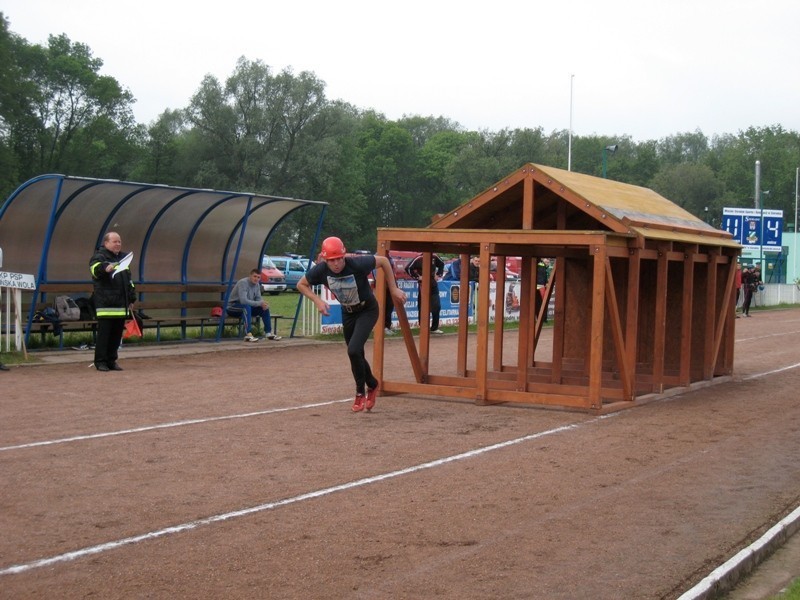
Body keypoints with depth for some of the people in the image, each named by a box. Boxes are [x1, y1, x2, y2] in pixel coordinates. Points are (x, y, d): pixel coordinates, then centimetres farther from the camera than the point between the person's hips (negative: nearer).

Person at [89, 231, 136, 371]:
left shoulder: (122, 258, 22)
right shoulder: (99, 257, -2)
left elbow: (129, 280, 28)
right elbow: (95, 268, -27)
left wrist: (132, 298, 25)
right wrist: (105, 267, -48)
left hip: (121, 305, 7)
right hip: (105, 305, -7)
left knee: (116, 335, 8)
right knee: (104, 333, -5)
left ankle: (112, 361, 16)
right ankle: (100, 361, 1)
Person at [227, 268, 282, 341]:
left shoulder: (257, 284, 2)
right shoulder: (243, 283, -24)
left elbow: (258, 298, 5)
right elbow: (243, 300, -34)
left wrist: (263, 303, -20)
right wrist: (260, 303, -33)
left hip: (247, 307, 8)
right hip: (232, 307, -8)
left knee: (265, 307, -6)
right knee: (246, 306, -38)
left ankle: (269, 333, -1)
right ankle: (248, 335, -44)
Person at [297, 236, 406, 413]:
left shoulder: (356, 264, -32)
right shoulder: (321, 270, -22)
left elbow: (383, 261, -16)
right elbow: (301, 284, -4)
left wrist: (393, 289, -13)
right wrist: (317, 300, -18)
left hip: (367, 310, -5)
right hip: (347, 313, 5)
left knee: (353, 351, -20)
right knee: (356, 355, 14)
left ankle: (361, 393, 2)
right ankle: (372, 385, 43)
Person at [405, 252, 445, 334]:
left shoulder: (434, 257, 3)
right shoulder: (419, 258, -15)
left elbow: (441, 264, 23)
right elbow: (408, 268, -19)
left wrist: (438, 275, 12)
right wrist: (417, 277, -16)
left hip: (433, 285, 6)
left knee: (437, 306, 7)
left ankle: (434, 328, 18)